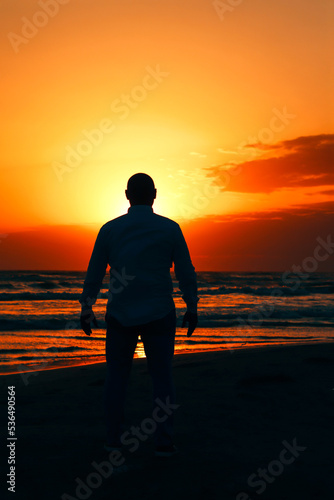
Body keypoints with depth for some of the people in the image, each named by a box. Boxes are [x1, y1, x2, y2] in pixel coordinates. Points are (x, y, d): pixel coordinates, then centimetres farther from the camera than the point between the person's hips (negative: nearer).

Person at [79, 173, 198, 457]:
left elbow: (94, 274, 0)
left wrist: (86, 309, 10)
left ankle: (114, 438, 16)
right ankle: (164, 442, 5)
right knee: (162, 378, 8)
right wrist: (192, 309, 6)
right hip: (158, 316, -1)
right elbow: (186, 273, -4)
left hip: (121, 316, 1)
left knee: (116, 376, 15)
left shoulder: (110, 229, -3)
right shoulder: (170, 228, -6)